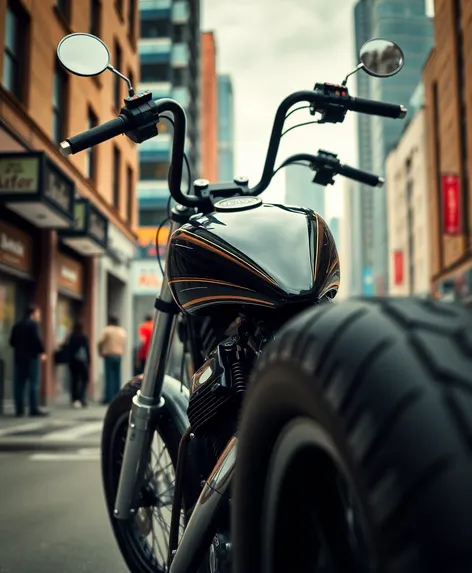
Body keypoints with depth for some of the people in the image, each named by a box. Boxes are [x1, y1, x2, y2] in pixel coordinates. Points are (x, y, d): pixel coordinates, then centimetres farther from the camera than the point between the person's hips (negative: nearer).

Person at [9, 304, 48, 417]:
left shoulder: (17, 325, 13)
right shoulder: (33, 324, -9)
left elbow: (12, 342, 13)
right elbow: (37, 339, -18)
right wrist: (42, 352, -9)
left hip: (19, 357, 7)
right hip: (32, 357, -7)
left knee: (19, 384, 6)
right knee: (34, 383, -4)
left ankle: (19, 409, 6)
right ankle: (34, 409, -7)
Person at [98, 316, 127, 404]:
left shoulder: (107, 330, -3)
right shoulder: (122, 331, 12)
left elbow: (100, 342, -11)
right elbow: (124, 344, 9)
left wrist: (100, 352, 1)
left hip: (109, 355, -4)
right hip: (119, 355, 4)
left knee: (109, 377, -5)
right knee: (117, 377, 7)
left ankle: (109, 398, -7)